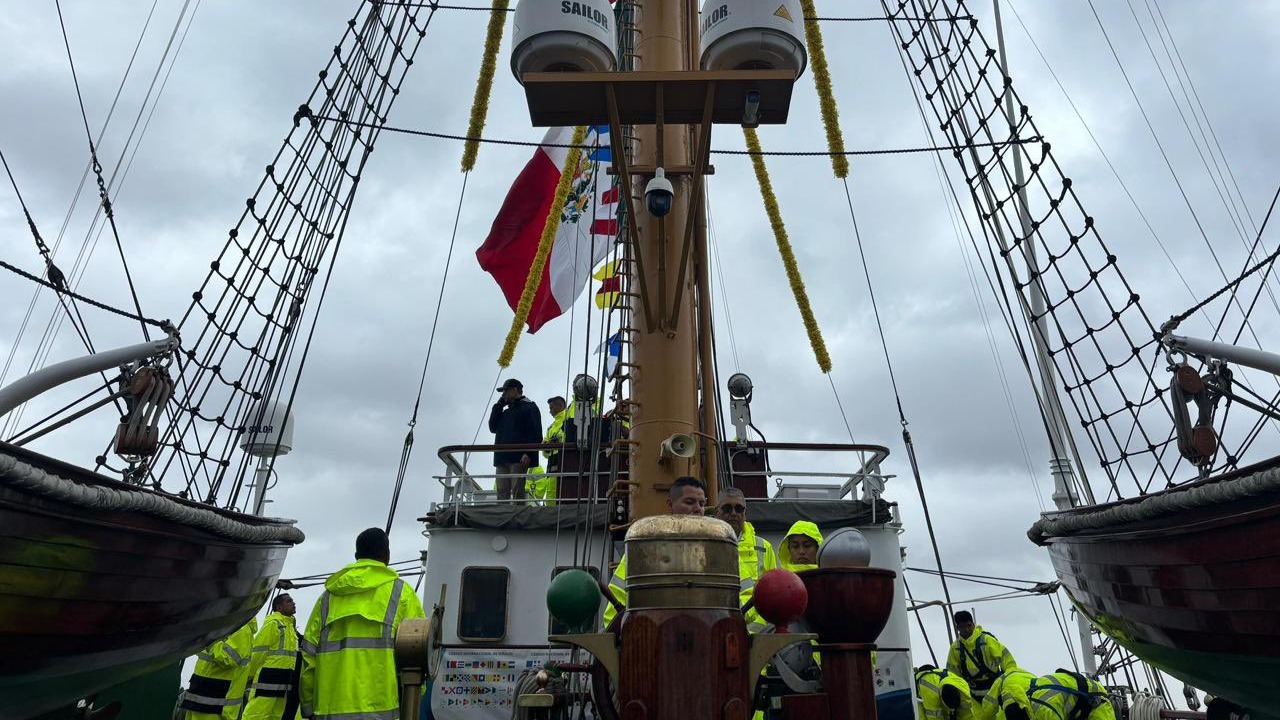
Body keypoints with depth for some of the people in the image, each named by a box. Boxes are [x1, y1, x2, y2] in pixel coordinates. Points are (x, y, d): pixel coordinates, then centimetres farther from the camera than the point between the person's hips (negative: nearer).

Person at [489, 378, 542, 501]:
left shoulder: (529, 407, 4)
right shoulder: (506, 411, 29)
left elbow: (536, 433, -7)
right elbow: (493, 427, 17)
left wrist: (528, 453, -19)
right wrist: (499, 405, 15)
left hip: (519, 458, -7)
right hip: (502, 458, 7)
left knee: (517, 491, -12)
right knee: (502, 492, 1)